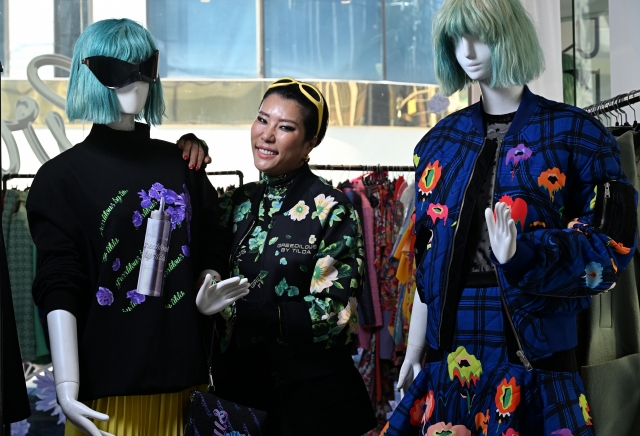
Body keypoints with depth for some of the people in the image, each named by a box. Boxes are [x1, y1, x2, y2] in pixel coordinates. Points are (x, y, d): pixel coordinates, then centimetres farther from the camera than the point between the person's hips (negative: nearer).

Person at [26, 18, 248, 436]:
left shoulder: (180, 164, 10)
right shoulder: (64, 176, -3)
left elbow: (209, 254, 15)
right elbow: (60, 287, -10)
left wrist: (207, 294, -8)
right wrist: (68, 386, -19)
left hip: (183, 373, 4)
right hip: (107, 381, -4)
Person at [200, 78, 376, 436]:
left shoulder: (330, 209, -10)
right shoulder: (242, 201, 5)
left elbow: (332, 314, -15)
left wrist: (236, 310, -24)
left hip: (311, 393, -5)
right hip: (242, 386, 5)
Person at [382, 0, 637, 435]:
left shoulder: (575, 133, -1)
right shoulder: (440, 141, 11)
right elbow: (426, 257, 11)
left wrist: (522, 255, -23)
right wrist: (413, 351, 8)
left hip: (536, 342, -3)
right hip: (452, 342, 4)